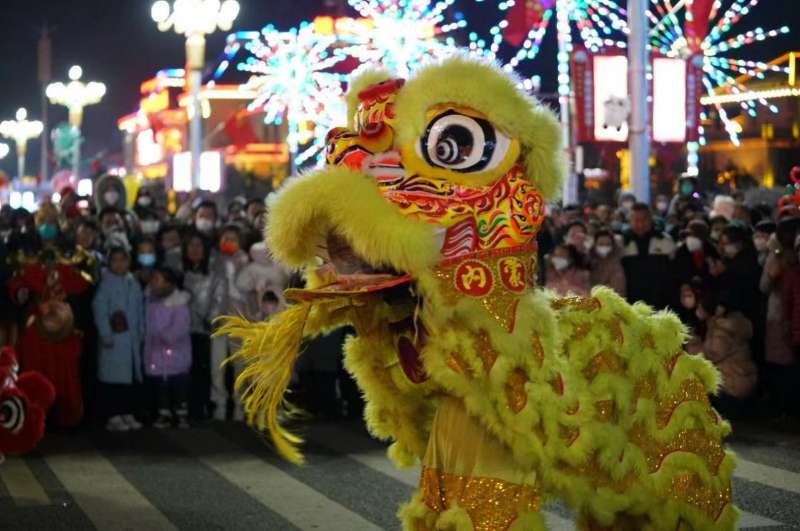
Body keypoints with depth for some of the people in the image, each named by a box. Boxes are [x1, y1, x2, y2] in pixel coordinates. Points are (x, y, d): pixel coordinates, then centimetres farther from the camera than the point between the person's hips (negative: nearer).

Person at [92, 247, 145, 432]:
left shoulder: (133, 284, 10)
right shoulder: (106, 283, -7)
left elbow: (139, 310, 12)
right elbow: (99, 310, -11)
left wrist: (140, 332, 5)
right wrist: (106, 336, -15)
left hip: (131, 338, 6)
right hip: (113, 338, -6)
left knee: (130, 375, 9)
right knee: (113, 375, -6)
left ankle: (127, 414, 16)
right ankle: (113, 416, -2)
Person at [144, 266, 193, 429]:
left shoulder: (179, 304, -11)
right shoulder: (150, 302, 5)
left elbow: (180, 325, -18)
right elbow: (148, 325, 9)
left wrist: (167, 335, -28)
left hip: (176, 353, -4)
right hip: (156, 353, 5)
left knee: (179, 385, 3)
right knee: (159, 385, 9)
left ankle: (182, 414, 15)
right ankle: (164, 414, 19)